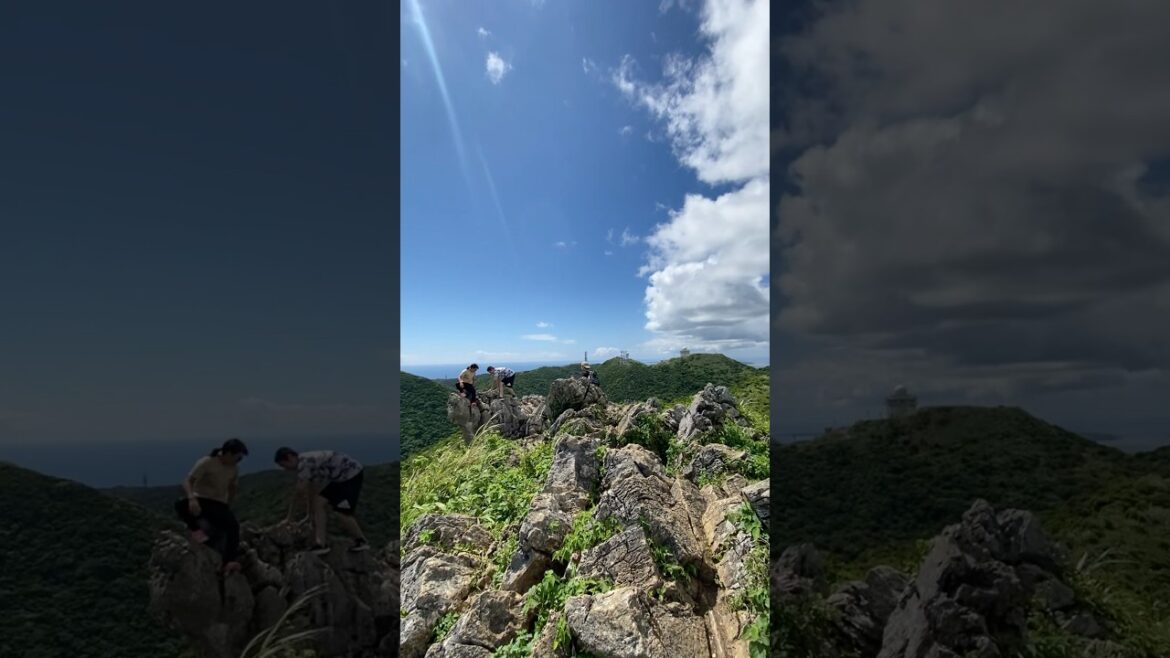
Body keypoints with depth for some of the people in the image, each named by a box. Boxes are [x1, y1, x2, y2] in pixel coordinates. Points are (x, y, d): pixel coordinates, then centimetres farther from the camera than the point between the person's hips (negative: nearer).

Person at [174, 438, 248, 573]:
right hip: (201, 502, -3)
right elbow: (187, 482, -22)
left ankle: (229, 562, -26)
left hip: (219, 505, 3)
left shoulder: (234, 470, 4)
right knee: (180, 504, -36)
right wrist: (192, 498, -40)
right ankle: (195, 529, -13)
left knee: (233, 525, -25)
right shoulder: (206, 463, -13)